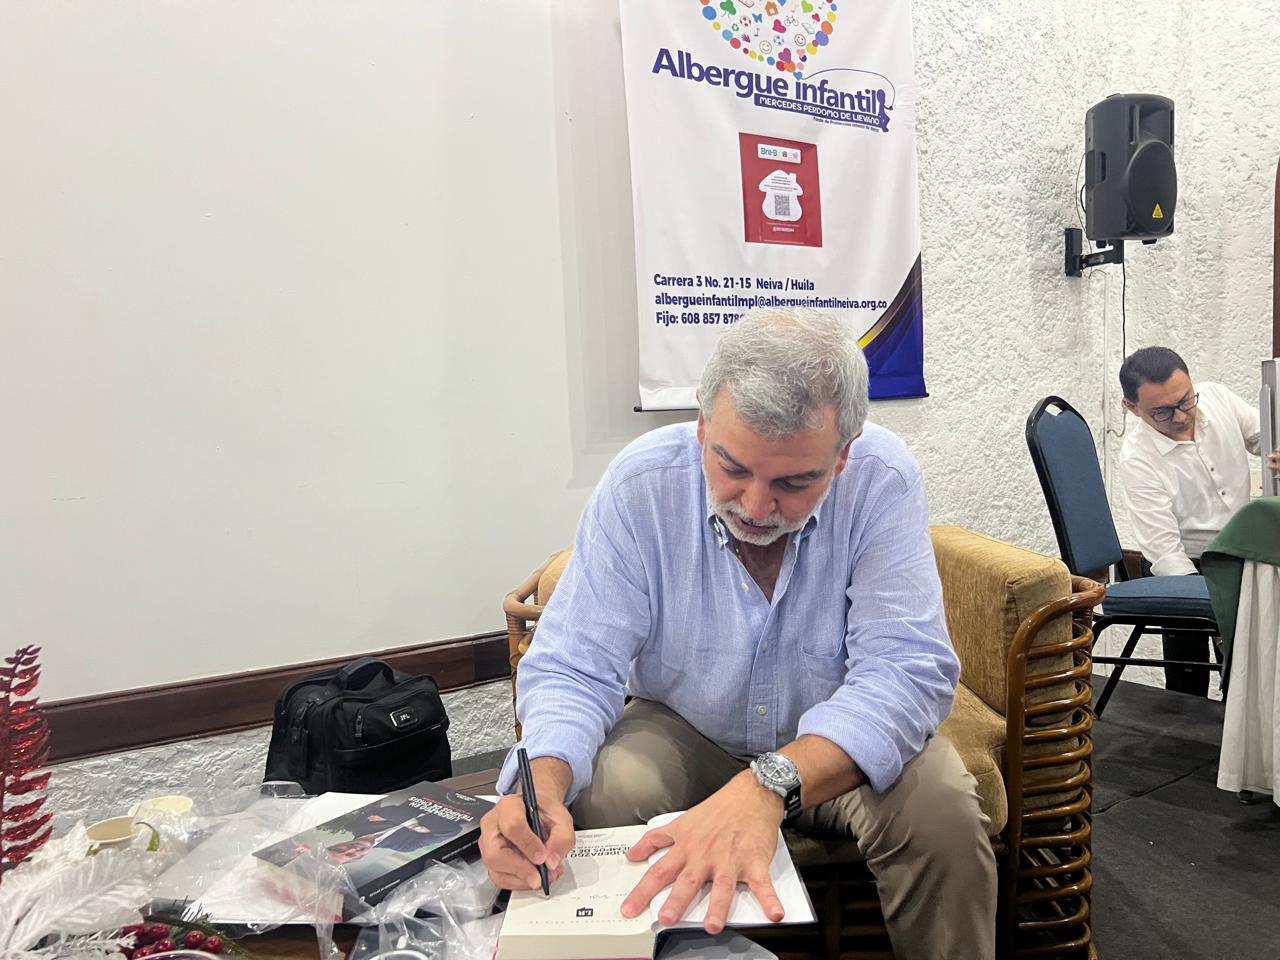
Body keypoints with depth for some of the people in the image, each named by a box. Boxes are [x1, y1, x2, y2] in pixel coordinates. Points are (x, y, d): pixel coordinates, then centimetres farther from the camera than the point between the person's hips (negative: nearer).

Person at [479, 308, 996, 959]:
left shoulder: (881, 479, -23)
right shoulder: (639, 486, -21)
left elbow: (906, 667, -28)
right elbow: (574, 669, -18)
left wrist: (771, 784, -45)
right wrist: (543, 785, -40)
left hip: (835, 742, 0)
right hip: (682, 732, 1)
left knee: (943, 815, -26)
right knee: (594, 801, -27)